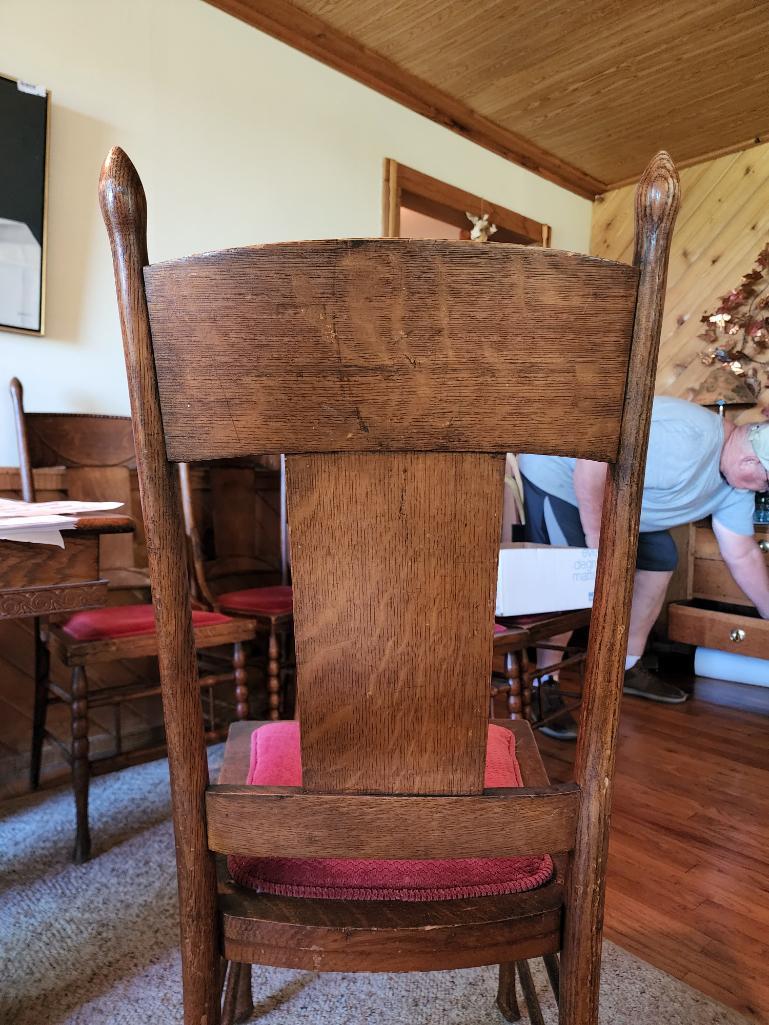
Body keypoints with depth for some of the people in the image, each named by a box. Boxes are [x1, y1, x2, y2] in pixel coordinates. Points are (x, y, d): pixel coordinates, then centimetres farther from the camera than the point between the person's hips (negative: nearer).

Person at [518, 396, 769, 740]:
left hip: (611, 497, 10)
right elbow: (591, 462, -35)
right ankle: (543, 686, -7)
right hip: (559, 476, -10)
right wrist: (596, 536, -28)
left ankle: (629, 669, 18)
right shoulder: (686, 440, -32)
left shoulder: (737, 482, 0)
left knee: (659, 560, 7)